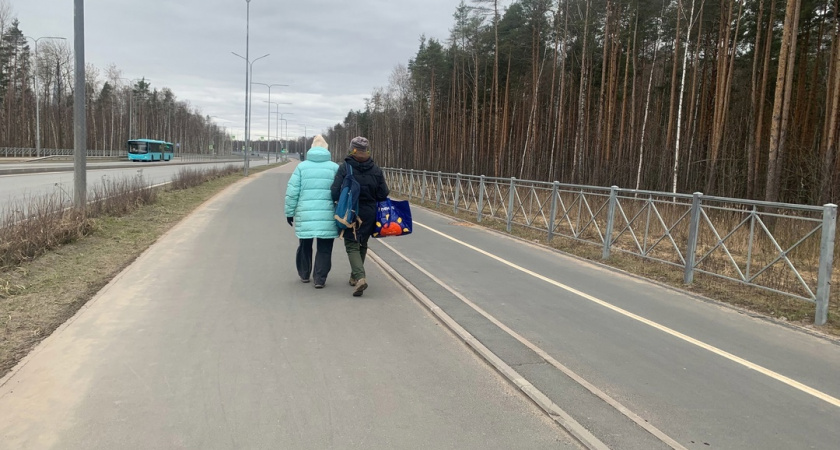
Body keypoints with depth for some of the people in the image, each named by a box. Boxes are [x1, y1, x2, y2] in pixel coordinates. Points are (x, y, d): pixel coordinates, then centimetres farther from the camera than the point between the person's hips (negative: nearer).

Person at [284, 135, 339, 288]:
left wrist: (289, 212, 10)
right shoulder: (334, 168, 3)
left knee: (305, 245, 18)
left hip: (305, 215, 1)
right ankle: (320, 279, 3)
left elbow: (292, 192, 2)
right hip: (327, 216, -1)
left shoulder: (302, 167, 4)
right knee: (324, 249, 6)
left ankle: (304, 274, 31)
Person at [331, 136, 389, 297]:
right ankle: (355, 276, 32)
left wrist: (342, 203, 5)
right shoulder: (376, 170, -2)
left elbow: (335, 192, -15)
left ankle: (360, 277, -19)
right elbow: (383, 194, -1)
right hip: (369, 214, 4)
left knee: (352, 245, 2)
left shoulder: (344, 168, -11)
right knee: (362, 244, 20)